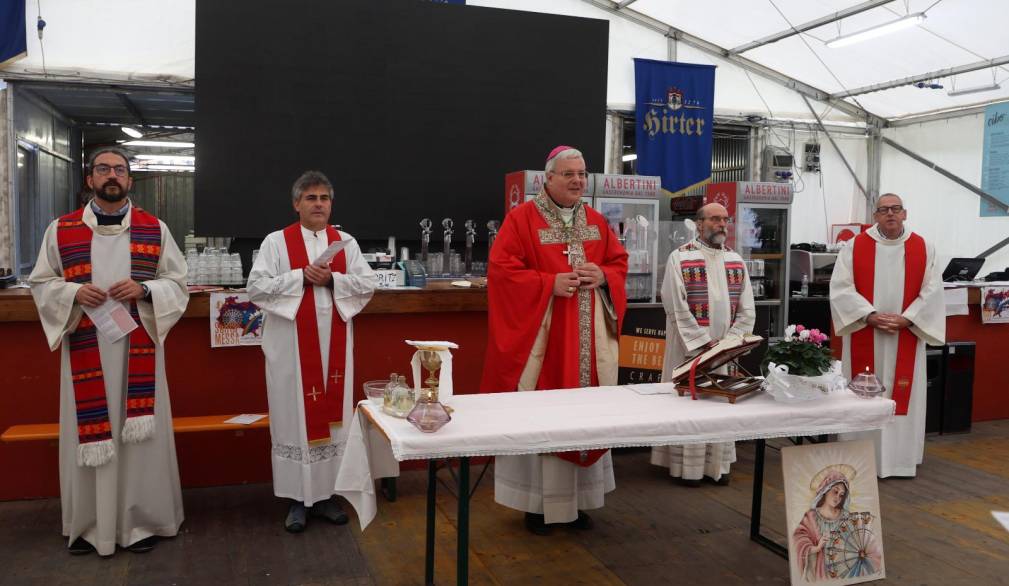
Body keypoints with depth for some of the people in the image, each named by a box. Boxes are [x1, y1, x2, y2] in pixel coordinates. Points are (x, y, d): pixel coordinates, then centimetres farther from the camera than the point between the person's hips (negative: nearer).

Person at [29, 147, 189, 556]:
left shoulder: (155, 229, 5)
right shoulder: (61, 230, 6)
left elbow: (177, 282, 5)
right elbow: (40, 282, 8)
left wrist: (143, 290, -14)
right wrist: (74, 293, -12)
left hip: (138, 347, 0)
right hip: (86, 349, 1)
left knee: (139, 431, 3)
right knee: (89, 434, 5)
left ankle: (140, 520, 15)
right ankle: (89, 524, 20)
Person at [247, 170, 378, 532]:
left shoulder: (345, 242, 8)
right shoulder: (276, 242, 1)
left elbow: (368, 284, 2)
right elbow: (256, 287, -7)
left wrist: (332, 279, -13)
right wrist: (301, 275, -16)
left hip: (334, 344, 3)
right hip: (292, 345, -3)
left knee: (331, 414, 8)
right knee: (296, 416, 2)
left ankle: (326, 493, 20)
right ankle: (298, 499, 13)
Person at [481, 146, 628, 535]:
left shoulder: (596, 221, 12)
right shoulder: (522, 218, -5)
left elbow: (620, 262, 16)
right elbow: (500, 269, -11)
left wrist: (603, 276, -7)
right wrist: (549, 283, -20)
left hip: (589, 337, 5)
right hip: (540, 334, -5)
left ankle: (577, 499, 23)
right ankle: (538, 503, 14)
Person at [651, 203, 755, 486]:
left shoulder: (736, 260, 10)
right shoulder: (679, 258, -5)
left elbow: (746, 310, 7)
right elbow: (677, 308, -12)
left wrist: (730, 341, -6)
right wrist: (705, 342, -15)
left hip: (725, 347, 5)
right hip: (690, 346, -4)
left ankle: (718, 464, 19)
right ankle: (688, 466, 11)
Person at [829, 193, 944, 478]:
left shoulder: (923, 248, 4)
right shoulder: (855, 247, 0)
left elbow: (932, 291, -1)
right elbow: (841, 287, -7)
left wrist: (906, 319, -13)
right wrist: (870, 316, -16)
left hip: (906, 336, 1)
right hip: (864, 335, -1)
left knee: (903, 395, 5)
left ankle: (899, 459, 16)